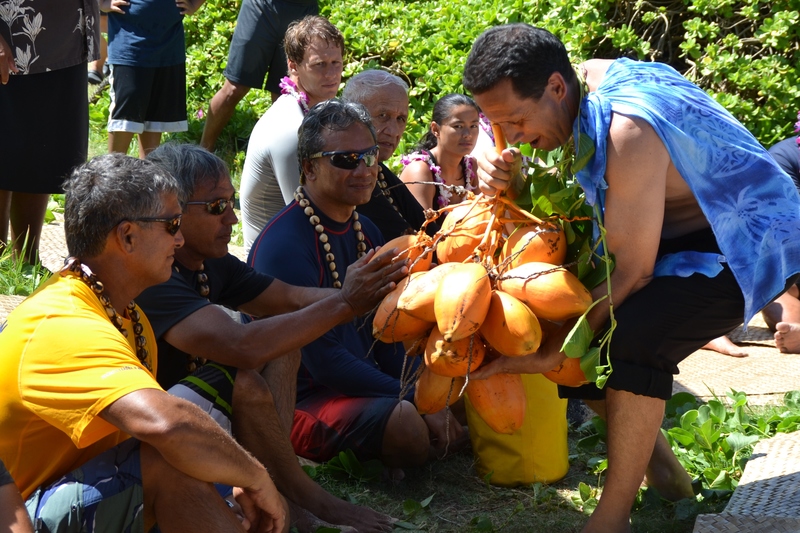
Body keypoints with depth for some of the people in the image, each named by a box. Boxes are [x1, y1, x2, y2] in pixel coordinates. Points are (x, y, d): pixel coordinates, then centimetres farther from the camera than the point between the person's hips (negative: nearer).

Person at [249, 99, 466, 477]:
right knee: (404, 422, -35)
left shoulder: (365, 233, 11)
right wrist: (418, 402, -22)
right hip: (302, 400, -9)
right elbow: (322, 360, -23)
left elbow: (385, 335, 14)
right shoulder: (284, 244, -19)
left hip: (364, 383, 9)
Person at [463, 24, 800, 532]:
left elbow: (631, 271, -27)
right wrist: (503, 175, -20)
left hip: (748, 237, -9)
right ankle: (658, 463, 17)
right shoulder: (583, 79, -7)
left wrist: (553, 352, -23)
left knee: (633, 336, -32)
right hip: (680, 234, 9)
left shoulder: (629, 131, -32)